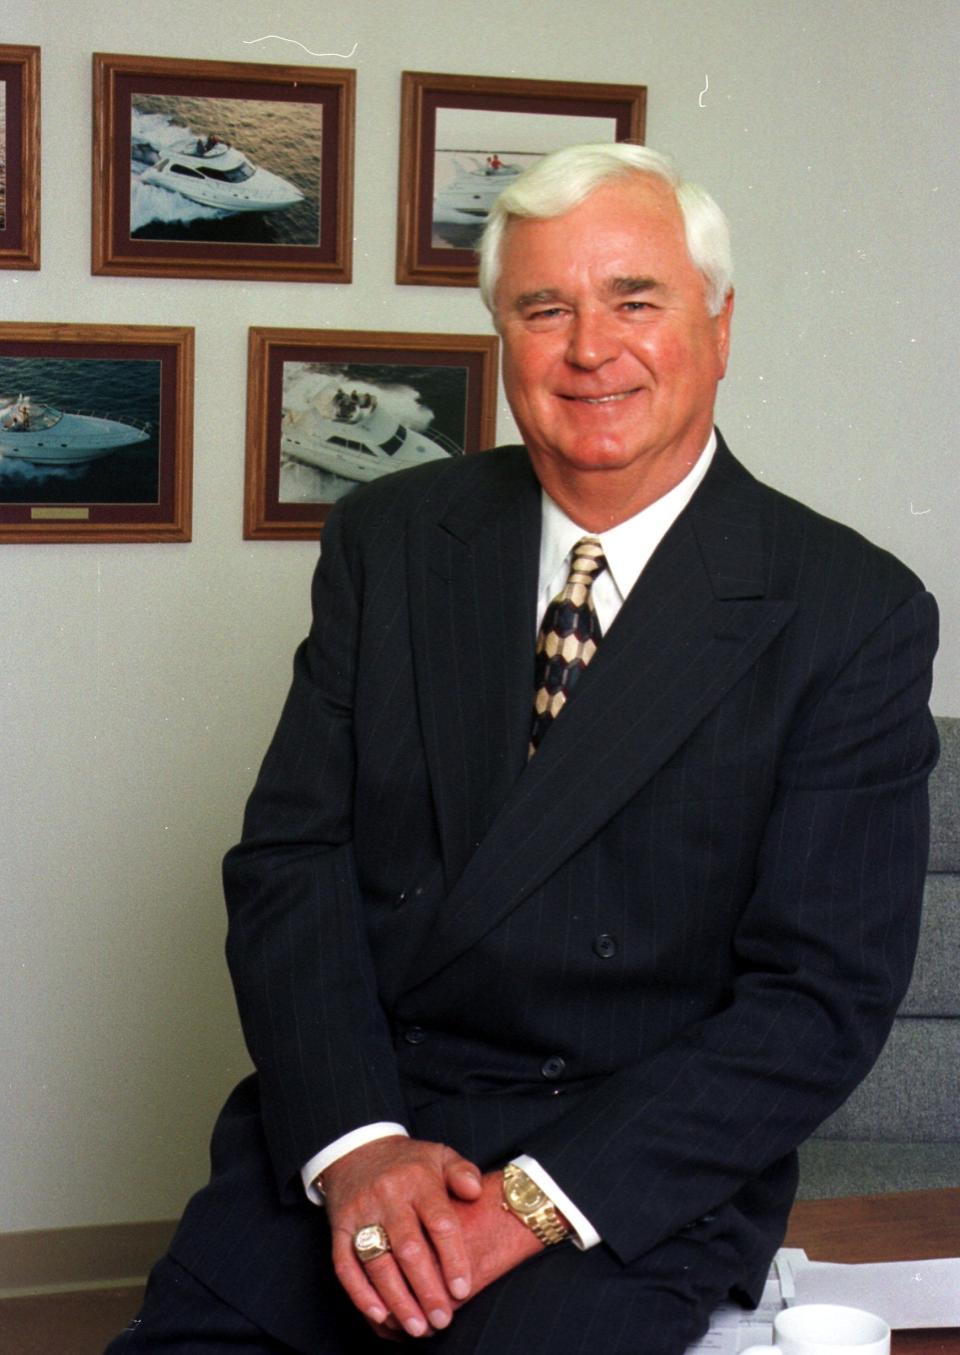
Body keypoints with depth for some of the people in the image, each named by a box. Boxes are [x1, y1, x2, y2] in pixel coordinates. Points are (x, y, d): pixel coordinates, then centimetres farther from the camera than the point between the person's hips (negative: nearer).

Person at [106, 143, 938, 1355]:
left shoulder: (856, 615, -4)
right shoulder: (387, 541, 7)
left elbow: (822, 995, -8)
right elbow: (289, 859, 2)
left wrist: (537, 1200, -17)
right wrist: (354, 1142, -14)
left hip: (633, 1166, -2)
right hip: (355, 1113, 3)